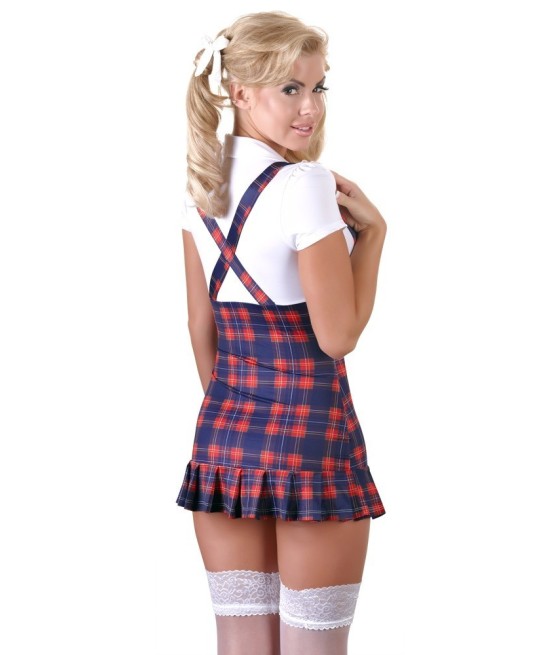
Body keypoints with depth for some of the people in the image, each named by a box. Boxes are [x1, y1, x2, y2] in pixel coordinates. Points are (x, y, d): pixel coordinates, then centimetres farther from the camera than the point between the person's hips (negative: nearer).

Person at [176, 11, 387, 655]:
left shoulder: (202, 184, 6)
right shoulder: (306, 185, -16)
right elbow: (337, 334, -14)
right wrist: (373, 229, -5)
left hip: (223, 430, 7)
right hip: (310, 427, -7)